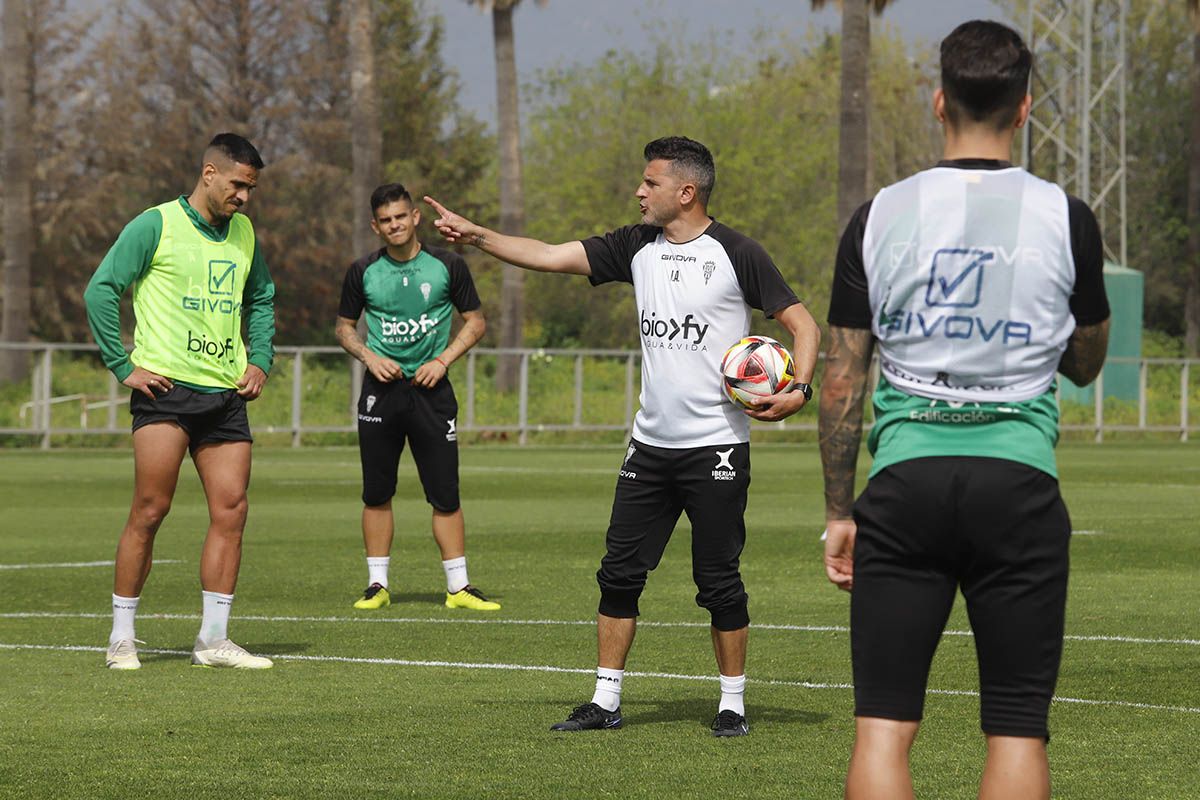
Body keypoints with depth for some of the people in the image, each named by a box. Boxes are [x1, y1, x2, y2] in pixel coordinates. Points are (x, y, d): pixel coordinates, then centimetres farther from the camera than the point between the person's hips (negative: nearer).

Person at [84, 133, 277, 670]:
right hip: (166, 388, -6)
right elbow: (101, 290, -5)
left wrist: (260, 360, 15)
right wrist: (123, 367, -8)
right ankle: (121, 639, 1)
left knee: (231, 511, -1)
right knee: (150, 511, -8)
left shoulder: (243, 233, 15)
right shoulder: (156, 225, -4)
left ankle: (213, 641, 6)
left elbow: (261, 301, 30)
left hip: (226, 395, 6)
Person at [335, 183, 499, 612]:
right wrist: (369, 356, -5)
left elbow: (475, 321, 7)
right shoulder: (363, 272, 2)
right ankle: (377, 585, 12)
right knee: (376, 494, 3)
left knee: (445, 493, -3)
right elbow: (344, 326, 14)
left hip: (431, 388, -1)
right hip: (382, 387, 1)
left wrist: (443, 360, -6)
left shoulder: (447, 265, -1)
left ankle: (458, 586, 2)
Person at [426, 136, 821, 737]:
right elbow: (550, 256, 8)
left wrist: (798, 391, -19)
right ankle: (605, 701, 12)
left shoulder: (736, 254, -7)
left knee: (719, 581, -1)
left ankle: (733, 703, 12)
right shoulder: (638, 247, 9)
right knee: (620, 573, 5)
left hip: (717, 449, -6)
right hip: (651, 445, 6)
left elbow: (801, 323, -4)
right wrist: (476, 236, 1)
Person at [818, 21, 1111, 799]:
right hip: (1019, 481, 0)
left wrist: (839, 511, 12)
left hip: (907, 477, 1)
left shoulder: (880, 217, 2)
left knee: (883, 723, 2)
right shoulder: (1064, 218, 1)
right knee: (1018, 728, 4)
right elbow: (1087, 363, 15)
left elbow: (842, 378, 4)